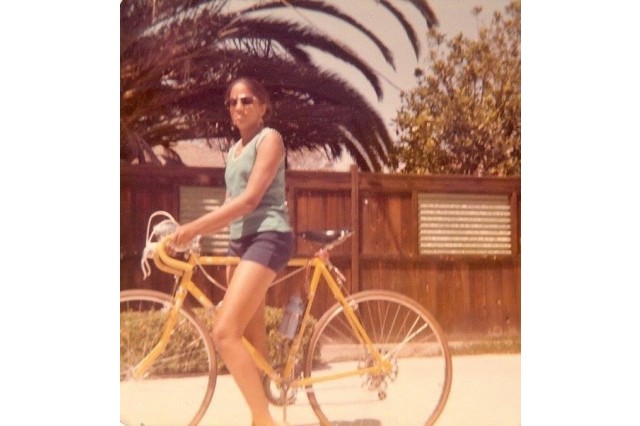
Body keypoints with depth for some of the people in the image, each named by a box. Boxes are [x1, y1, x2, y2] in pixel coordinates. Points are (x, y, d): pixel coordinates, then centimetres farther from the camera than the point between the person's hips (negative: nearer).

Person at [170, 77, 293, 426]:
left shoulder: (269, 139, -4)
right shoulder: (234, 150, 21)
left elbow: (250, 199, -16)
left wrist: (194, 227, -21)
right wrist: (192, 233, 4)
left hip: (268, 237, -9)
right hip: (240, 240, 9)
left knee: (224, 333, -21)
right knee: (250, 337, 9)